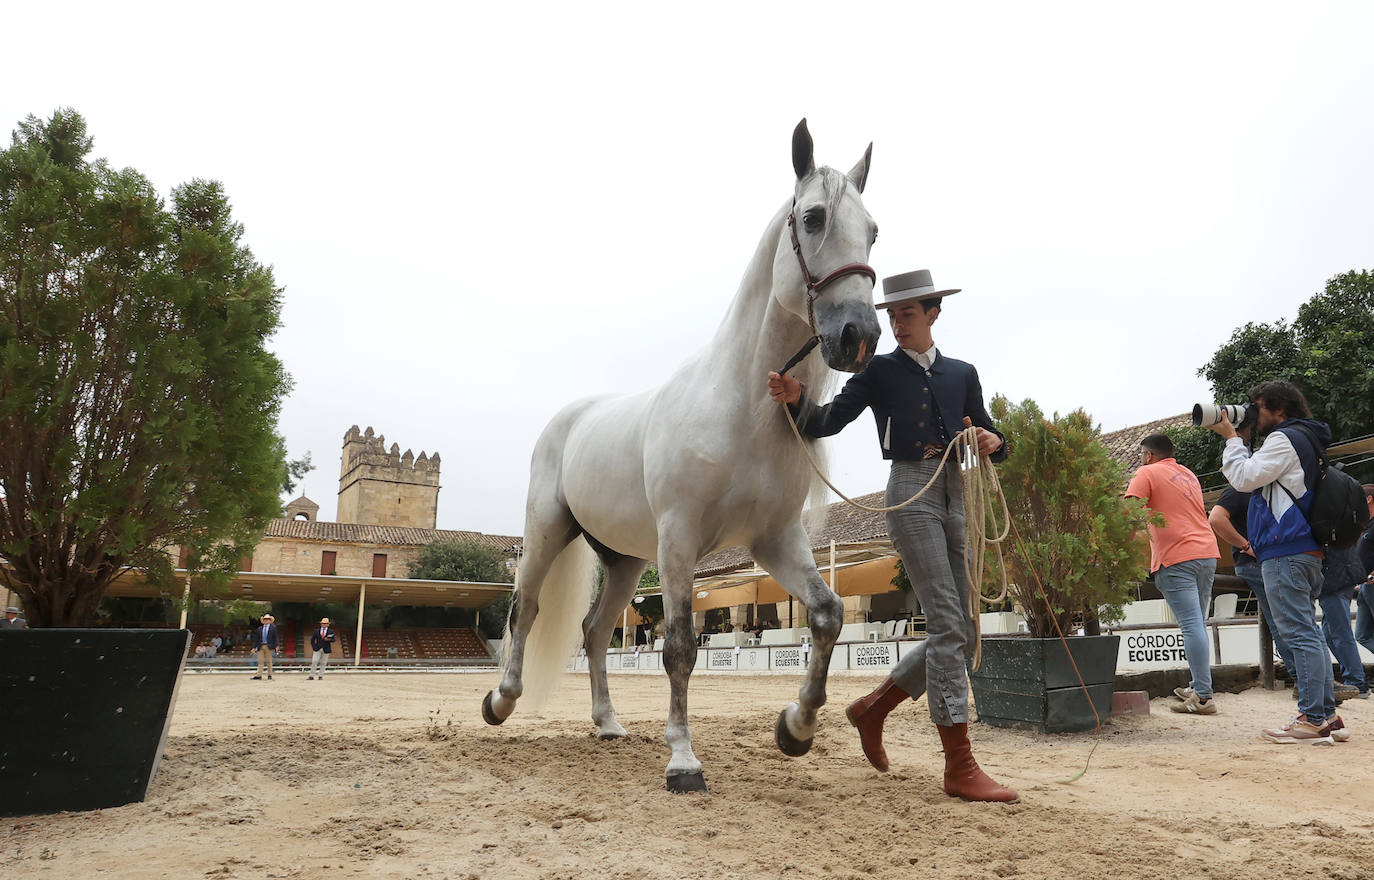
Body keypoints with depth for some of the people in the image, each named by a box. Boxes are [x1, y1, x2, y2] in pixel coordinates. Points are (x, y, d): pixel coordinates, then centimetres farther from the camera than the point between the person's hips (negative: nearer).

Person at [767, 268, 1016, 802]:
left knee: (961, 634, 6)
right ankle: (960, 769, -6)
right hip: (910, 491, -5)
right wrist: (795, 398, -21)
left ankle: (873, 708, 23)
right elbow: (827, 422, -2)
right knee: (947, 624, -12)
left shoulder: (961, 373, 18)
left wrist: (992, 442, -3)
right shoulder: (880, 371, 7)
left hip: (956, 495, 6)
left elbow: (988, 434, 20)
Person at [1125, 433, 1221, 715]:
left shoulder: (1147, 473, -1)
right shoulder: (1188, 474, 22)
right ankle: (1198, 687, 21)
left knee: (1192, 626, -11)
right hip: (1207, 553, 8)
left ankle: (1203, 697, -13)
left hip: (1176, 558, -8)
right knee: (1198, 625, 13)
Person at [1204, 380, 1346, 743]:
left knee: (1299, 634, -10)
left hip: (1286, 552, -11)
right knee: (1308, 633, 12)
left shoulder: (1285, 438, -7)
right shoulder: (1304, 440, 24)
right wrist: (1232, 439, 17)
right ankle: (1326, 715, 15)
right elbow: (1255, 479, 24)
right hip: (1307, 550, 11)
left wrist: (1230, 437, -1)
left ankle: (1312, 720, -8)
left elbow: (1245, 478, -11)